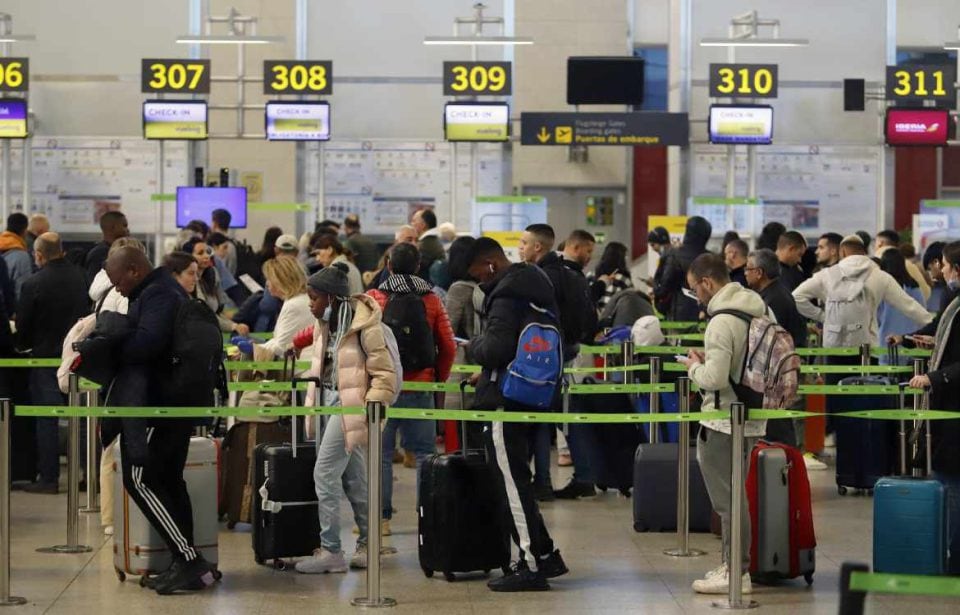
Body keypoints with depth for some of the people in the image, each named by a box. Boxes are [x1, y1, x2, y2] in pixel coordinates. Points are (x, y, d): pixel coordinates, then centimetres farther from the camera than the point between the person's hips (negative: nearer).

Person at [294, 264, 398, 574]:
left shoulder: (363, 326, -13)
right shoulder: (325, 325, 12)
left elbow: (384, 373, -12)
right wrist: (311, 404, 16)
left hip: (350, 405, -8)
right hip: (327, 402, 8)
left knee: (325, 473, -12)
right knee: (354, 479, 13)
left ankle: (330, 551, -8)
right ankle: (368, 543, 21)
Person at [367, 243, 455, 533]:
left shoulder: (374, 298, -2)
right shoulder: (431, 301, 2)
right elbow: (448, 347, 2)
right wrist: (439, 378, 16)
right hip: (420, 388, 1)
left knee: (380, 452, 4)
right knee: (424, 451, 7)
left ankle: (381, 517, 4)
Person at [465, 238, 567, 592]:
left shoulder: (506, 296, -18)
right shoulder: (534, 283, 14)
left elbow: (496, 347, -29)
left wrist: (473, 346, -6)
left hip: (506, 401, -10)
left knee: (513, 483, -5)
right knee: (518, 479, 18)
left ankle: (532, 565, -3)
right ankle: (544, 554, 21)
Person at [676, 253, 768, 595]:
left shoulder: (721, 322, -20)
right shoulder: (759, 310, 8)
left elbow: (715, 379, -24)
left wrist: (694, 367, -5)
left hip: (723, 423, -9)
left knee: (728, 499, -2)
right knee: (735, 496, 17)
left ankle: (736, 573, 2)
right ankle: (734, 564, 24)